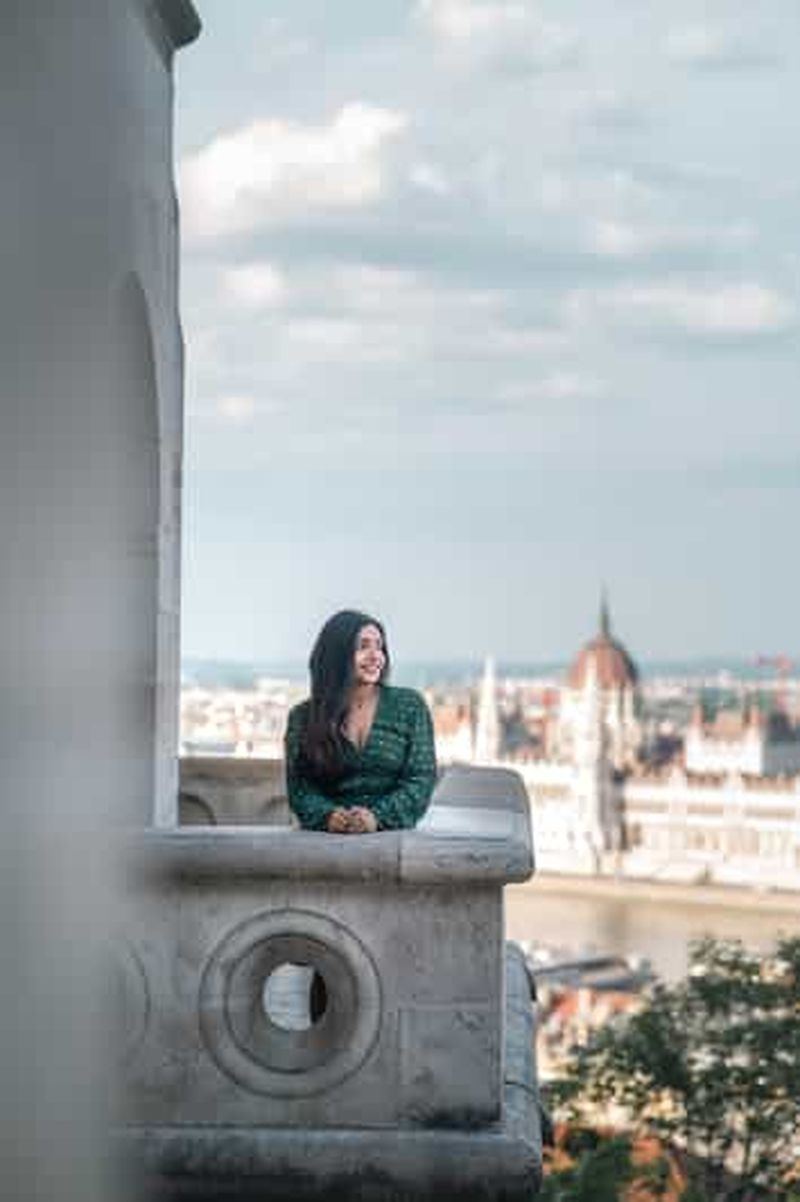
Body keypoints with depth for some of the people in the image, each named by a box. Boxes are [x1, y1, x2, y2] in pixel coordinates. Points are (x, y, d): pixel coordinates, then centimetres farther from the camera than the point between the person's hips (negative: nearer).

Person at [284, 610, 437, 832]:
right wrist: (327, 816, -14)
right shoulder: (303, 716, 10)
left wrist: (377, 817, -12)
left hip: (391, 833, -1)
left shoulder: (410, 705, 10)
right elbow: (299, 788, 6)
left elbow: (421, 780, 3)